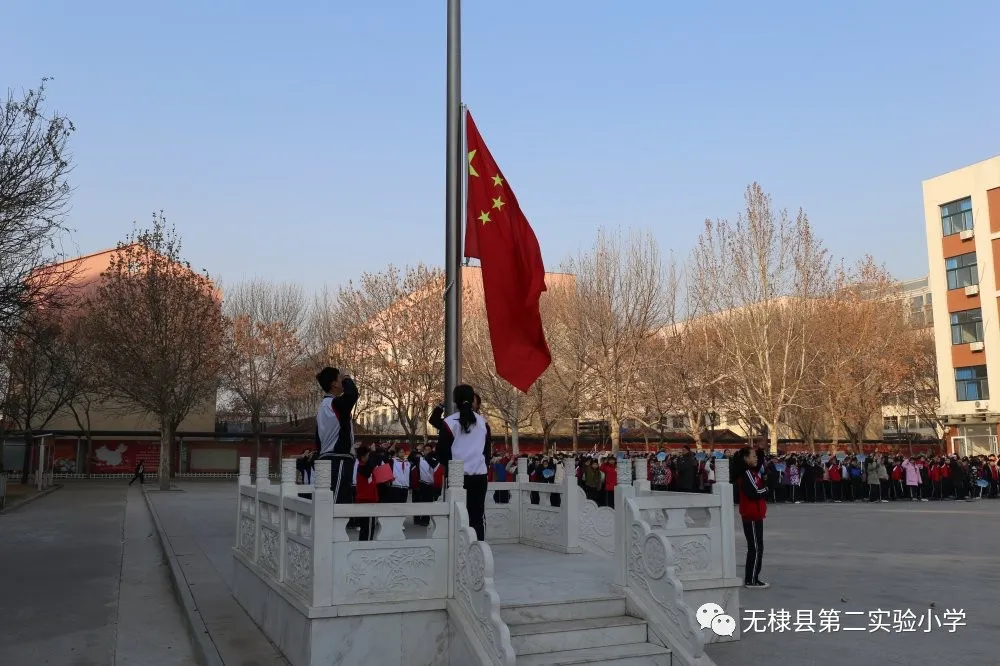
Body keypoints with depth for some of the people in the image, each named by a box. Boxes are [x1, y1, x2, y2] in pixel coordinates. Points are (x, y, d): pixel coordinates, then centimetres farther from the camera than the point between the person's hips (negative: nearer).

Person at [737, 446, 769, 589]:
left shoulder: (752, 472, 14)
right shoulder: (747, 474, -18)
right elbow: (755, 493, -25)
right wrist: (766, 488, -8)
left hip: (754, 515, 10)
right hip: (752, 516, -10)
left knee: (754, 547, 14)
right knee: (756, 548, -5)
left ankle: (750, 577, 21)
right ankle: (752, 580, 0)